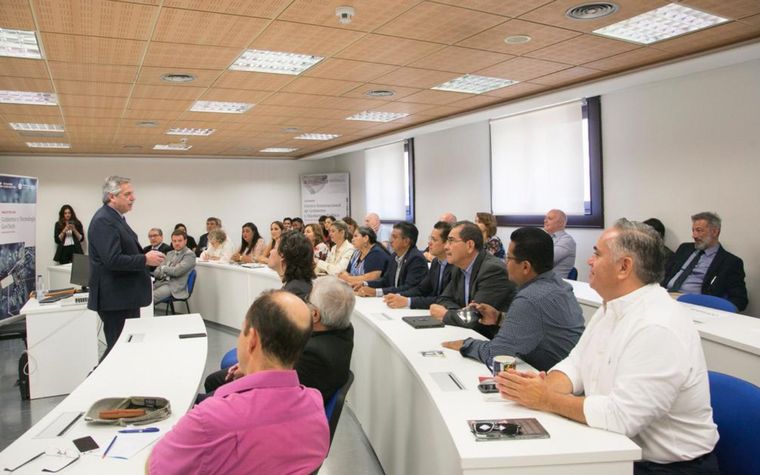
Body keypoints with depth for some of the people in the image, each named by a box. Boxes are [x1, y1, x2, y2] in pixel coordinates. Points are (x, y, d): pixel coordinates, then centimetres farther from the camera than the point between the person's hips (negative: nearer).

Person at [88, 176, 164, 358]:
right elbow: (113, 260, -26)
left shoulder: (116, 218, 14)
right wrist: (145, 259, -18)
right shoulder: (103, 221, -17)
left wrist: (145, 256, 7)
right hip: (115, 298, -10)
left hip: (125, 297, 10)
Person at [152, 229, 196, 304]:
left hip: (174, 286, -7)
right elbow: (156, 272, 17)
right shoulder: (170, 253, 21)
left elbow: (177, 271, -16)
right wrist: (162, 274, -7)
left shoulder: (190, 254, -4)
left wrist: (163, 268, 2)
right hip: (161, 282, 7)